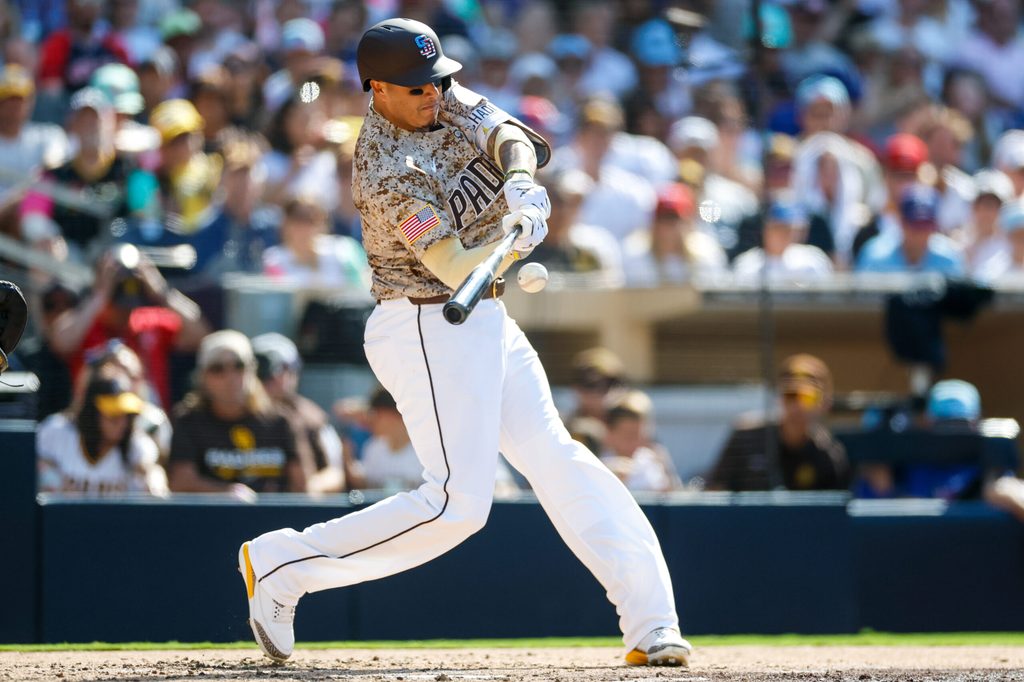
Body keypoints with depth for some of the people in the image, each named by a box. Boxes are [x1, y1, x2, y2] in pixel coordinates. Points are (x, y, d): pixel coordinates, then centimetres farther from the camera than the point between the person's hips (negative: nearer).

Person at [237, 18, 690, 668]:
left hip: (484, 323, 9)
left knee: (558, 460, 4)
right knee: (457, 502, -12)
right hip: (430, 330, -9)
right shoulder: (389, 173, -22)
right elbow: (455, 269, -25)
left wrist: (519, 177, -33)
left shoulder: (445, 100, 2)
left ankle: (653, 626, 2)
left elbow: (506, 136, -13)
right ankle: (282, 563, -4)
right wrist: (520, 233, -39)